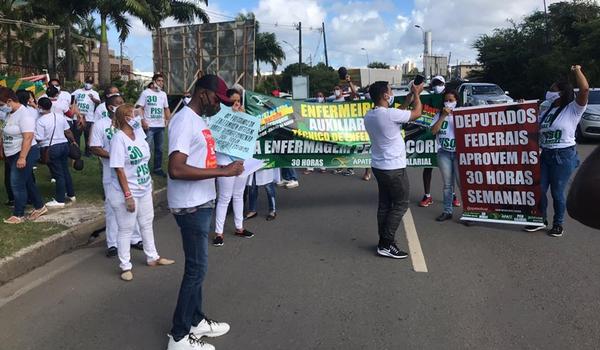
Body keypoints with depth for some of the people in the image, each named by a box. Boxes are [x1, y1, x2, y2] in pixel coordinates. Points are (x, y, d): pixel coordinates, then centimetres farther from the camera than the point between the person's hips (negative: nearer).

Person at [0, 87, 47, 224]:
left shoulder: (24, 115, -20)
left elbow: (28, 137, -26)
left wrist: (22, 157, -30)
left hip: (25, 154, -9)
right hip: (13, 155, 9)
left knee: (17, 184, -5)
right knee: (27, 182, 15)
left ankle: (19, 215, 5)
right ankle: (40, 207, 27)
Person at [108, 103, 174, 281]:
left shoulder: (138, 132, 4)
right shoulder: (118, 138, -19)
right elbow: (119, 169, -21)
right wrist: (128, 195, -22)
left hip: (144, 189, 8)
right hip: (126, 193, -8)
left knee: (147, 224, 19)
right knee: (126, 229, 5)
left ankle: (152, 257, 34)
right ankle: (125, 266, 18)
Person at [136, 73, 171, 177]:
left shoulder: (163, 94, 12)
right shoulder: (146, 93, -6)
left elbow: (166, 108, 18)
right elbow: (139, 108, -8)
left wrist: (168, 119, 4)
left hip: (161, 126, 6)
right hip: (149, 126, -6)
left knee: (159, 148, 12)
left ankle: (157, 168, 22)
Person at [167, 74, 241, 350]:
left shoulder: (198, 119, 12)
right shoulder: (184, 120, -19)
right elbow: (176, 169, -28)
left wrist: (226, 164, 5)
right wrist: (222, 171, -26)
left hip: (202, 203, 10)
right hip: (190, 206, -10)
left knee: (196, 266, 18)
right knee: (196, 269, -2)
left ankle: (196, 320, 33)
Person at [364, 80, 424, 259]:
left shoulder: (369, 116, 4)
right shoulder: (390, 114, -21)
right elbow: (417, 114, -6)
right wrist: (417, 94, 10)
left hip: (379, 166, 9)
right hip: (394, 168, -8)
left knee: (385, 204, 13)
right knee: (401, 204, 2)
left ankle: (384, 242, 18)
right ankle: (386, 244, 2)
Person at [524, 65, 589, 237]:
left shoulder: (573, 109, -8)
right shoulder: (548, 111, 13)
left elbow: (585, 89, -24)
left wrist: (577, 70, -11)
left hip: (564, 156, -7)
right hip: (545, 155, 7)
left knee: (557, 192, 2)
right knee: (539, 189, 8)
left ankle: (558, 223, 20)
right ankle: (541, 220, 24)